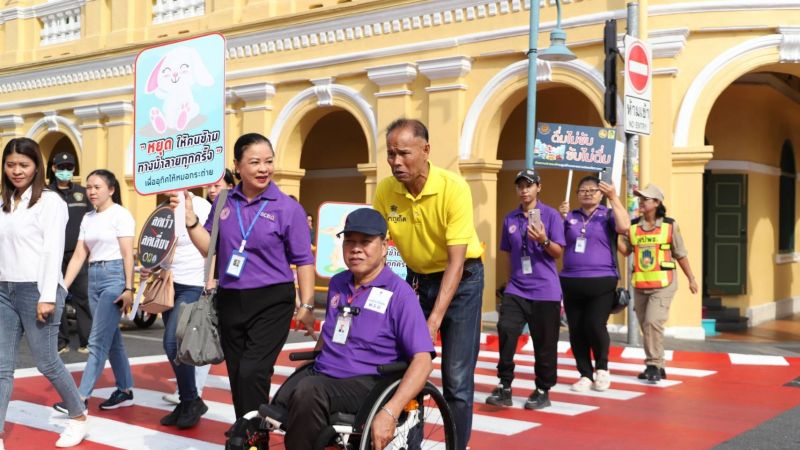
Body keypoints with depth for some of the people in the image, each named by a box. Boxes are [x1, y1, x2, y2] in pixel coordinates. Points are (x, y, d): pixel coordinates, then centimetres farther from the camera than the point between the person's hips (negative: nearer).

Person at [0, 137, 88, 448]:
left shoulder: (50, 201, -4)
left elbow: (53, 251, -11)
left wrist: (48, 297, -17)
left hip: (36, 290, -6)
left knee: (46, 362, 2)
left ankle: (79, 417, 22)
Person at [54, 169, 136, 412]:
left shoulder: (120, 214, -6)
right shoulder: (88, 218, 13)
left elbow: (128, 254, -11)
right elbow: (79, 256, 10)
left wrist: (128, 288, -18)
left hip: (114, 276, -7)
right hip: (94, 277, 7)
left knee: (98, 340, -7)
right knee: (111, 338, 11)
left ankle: (82, 397, -6)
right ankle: (125, 391, 20)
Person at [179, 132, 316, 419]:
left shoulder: (288, 208, -5)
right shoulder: (223, 202, 5)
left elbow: (303, 260, -3)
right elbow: (209, 248, 10)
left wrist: (307, 306, -8)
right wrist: (190, 218, -4)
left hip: (271, 302, -4)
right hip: (230, 301, 5)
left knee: (252, 373, -16)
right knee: (237, 378, 12)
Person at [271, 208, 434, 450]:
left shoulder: (399, 293, -8)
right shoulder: (337, 283, 14)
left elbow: (422, 361, -16)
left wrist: (390, 412, -28)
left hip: (366, 384, -6)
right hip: (320, 375, 6)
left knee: (307, 392, -36)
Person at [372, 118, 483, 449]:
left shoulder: (453, 187, -24)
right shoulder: (385, 191, -12)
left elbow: (456, 261, -26)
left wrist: (434, 320, -32)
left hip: (462, 279, -4)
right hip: (416, 278, 4)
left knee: (457, 377, -6)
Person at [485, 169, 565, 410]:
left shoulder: (550, 215, -3)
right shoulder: (510, 219, 9)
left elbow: (558, 252, -6)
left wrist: (543, 240, -23)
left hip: (545, 290, -3)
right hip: (516, 288, 3)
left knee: (544, 343, 3)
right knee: (505, 332, -13)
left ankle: (543, 390, 17)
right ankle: (504, 386, -5)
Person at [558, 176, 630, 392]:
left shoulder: (608, 215, 4)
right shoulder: (570, 217, 12)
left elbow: (624, 227, -15)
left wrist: (614, 198, -15)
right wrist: (560, 218, -7)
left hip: (601, 282, -3)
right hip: (571, 282, 4)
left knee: (595, 325, -13)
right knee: (576, 331, 4)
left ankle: (602, 368, 13)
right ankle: (585, 375, 17)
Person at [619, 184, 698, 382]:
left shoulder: (670, 225, -3)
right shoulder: (633, 225, 5)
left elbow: (680, 254, 4)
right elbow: (626, 250, 2)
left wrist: (691, 278, 6)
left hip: (663, 284, -4)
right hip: (640, 284, 4)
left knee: (653, 322, -17)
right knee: (645, 326, 9)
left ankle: (654, 365, -5)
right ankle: (656, 366, 22)